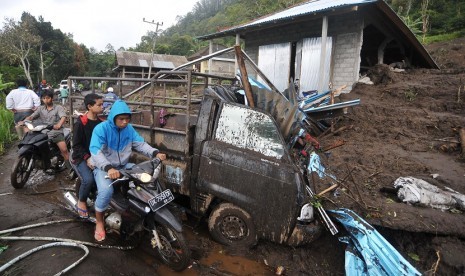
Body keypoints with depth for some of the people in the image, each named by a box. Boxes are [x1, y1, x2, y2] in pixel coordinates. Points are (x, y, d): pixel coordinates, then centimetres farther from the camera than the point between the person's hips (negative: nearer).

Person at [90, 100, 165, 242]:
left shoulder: (129, 128, 0)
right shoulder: (101, 128, -18)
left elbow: (140, 144, -2)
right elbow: (95, 151, -29)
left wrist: (155, 153, -21)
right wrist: (108, 168, -45)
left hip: (123, 166, 6)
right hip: (103, 168, -5)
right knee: (106, 190, -33)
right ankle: (99, 222, -4)